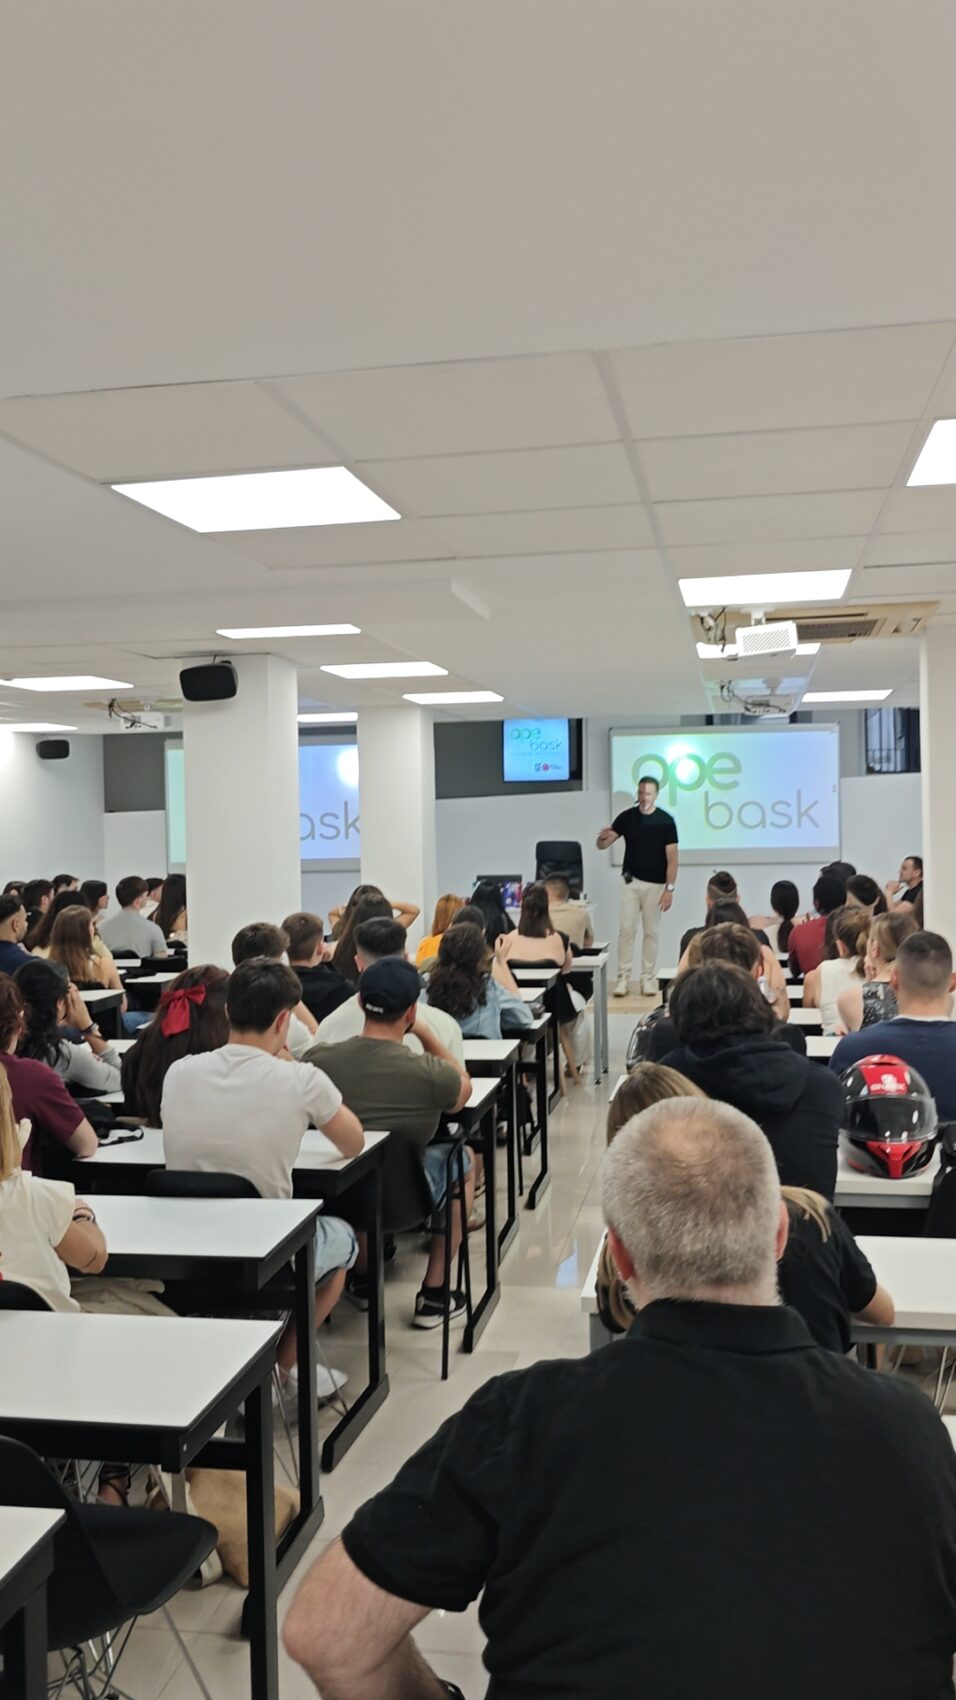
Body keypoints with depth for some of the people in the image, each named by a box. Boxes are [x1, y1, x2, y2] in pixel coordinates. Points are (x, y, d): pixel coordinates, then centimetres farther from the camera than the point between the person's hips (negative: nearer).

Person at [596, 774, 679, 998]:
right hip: (630, 882, 2)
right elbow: (602, 846, -2)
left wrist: (669, 888, -13)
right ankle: (623, 978, 2)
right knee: (626, 930, -2)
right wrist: (603, 837, -27)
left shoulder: (666, 820, -7)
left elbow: (672, 857, -7)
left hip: (655, 885, -1)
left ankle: (649, 978, 13)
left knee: (651, 932, 5)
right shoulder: (626, 817, -1)